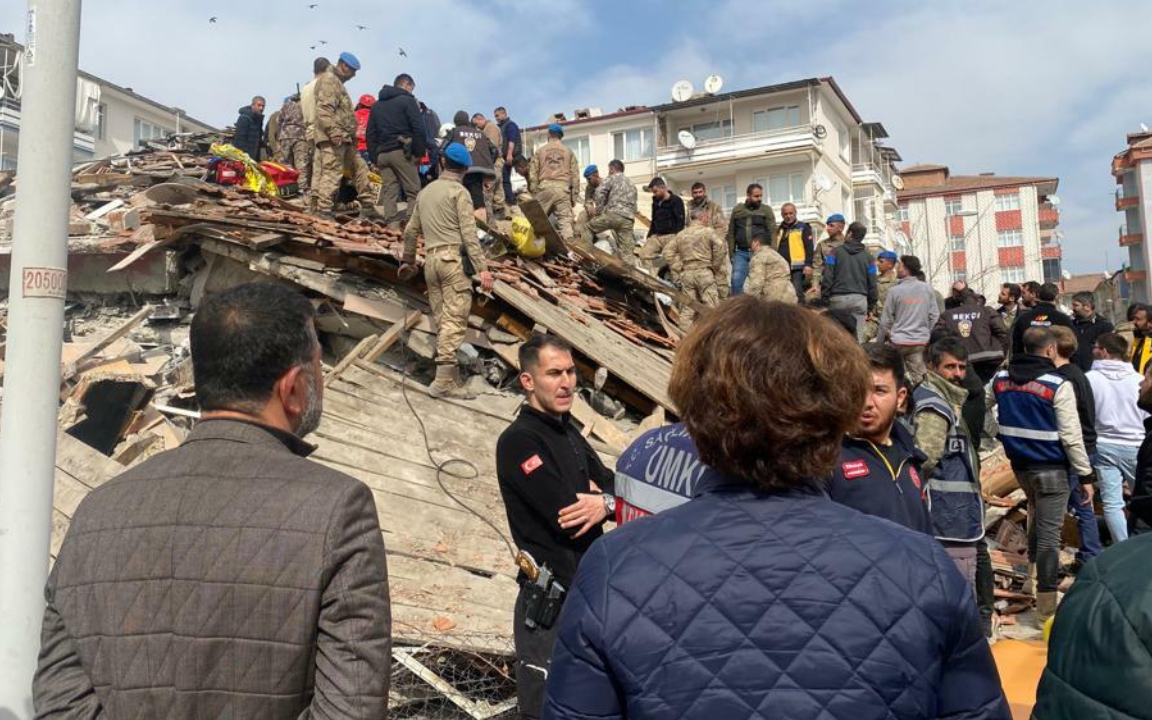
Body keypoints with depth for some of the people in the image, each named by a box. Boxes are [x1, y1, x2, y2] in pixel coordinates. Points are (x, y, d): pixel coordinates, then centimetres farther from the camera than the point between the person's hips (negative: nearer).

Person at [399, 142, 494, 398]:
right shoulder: (459, 191, -1)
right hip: (453, 257, -7)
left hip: (431, 259, 7)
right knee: (455, 319, -10)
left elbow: (410, 231, 22)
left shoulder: (425, 192, 19)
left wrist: (408, 261, 34)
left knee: (442, 320, 8)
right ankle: (444, 381, -16)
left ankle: (450, 377, 9)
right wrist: (482, 268, -13)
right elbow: (469, 233, -11)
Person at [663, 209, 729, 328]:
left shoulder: (681, 234, 14)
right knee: (711, 306, -1)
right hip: (705, 273, -4)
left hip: (686, 273, 5)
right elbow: (720, 248, -11)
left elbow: (668, 252, 10)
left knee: (687, 307, 10)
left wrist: (677, 271, 9)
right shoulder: (709, 232, 0)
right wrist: (716, 266, 2)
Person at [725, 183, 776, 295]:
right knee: (736, 280, -6)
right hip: (741, 253, 2)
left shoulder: (766, 209, 4)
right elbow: (731, 233, 11)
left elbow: (773, 232, -1)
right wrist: (731, 253, 6)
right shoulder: (737, 210, 9)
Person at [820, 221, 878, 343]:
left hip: (838, 297, -2)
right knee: (858, 335, 0)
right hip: (860, 298, 2)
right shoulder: (867, 256, 11)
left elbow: (827, 277, -4)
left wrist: (824, 297, 0)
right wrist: (872, 304, 16)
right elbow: (872, 283, 10)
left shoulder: (836, 252, 3)